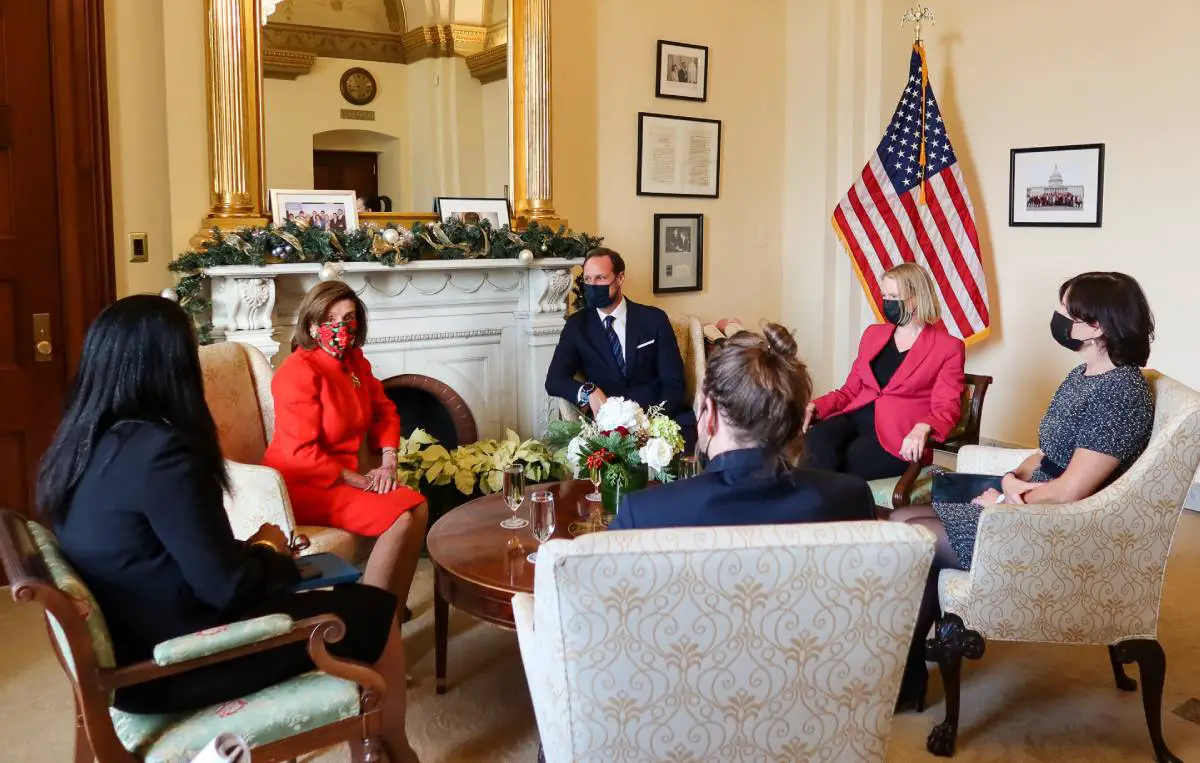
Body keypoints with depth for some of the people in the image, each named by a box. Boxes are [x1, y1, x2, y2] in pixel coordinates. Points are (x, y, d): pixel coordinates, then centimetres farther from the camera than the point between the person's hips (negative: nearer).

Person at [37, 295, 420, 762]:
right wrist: (271, 553, -2)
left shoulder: (75, 447, 2)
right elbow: (229, 588, -22)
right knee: (374, 610, 3)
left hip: (124, 655, 9)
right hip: (172, 667, -9)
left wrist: (249, 550, 7)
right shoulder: (162, 451, -26)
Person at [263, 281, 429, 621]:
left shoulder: (355, 361, 6)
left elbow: (384, 410, 15)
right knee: (400, 518, -21)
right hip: (303, 485, -8)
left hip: (346, 476, 8)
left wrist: (388, 461, -2)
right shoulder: (299, 372, -20)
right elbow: (300, 454, -24)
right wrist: (358, 480, -18)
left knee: (417, 506, -8)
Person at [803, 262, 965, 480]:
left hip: (898, 435, -4)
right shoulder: (873, 334, 20)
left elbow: (946, 408, -4)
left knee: (839, 466, -32)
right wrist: (816, 406, 0)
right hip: (856, 418, 5)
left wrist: (923, 429, -27)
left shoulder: (948, 348, 4)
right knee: (816, 441, -31)